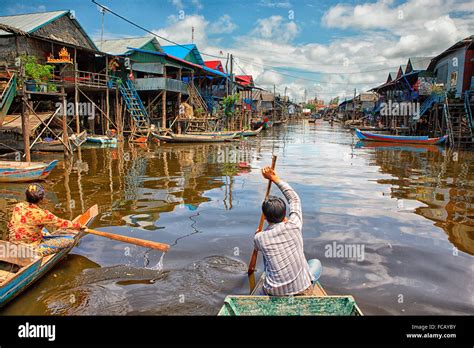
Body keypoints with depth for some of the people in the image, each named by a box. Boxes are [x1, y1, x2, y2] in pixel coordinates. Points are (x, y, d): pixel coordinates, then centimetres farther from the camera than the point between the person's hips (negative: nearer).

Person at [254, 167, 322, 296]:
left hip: (273, 293, 1)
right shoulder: (294, 225, -11)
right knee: (316, 263, 28)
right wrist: (274, 178, 12)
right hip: (302, 291, -1)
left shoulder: (259, 238, -7)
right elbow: (294, 199, 6)